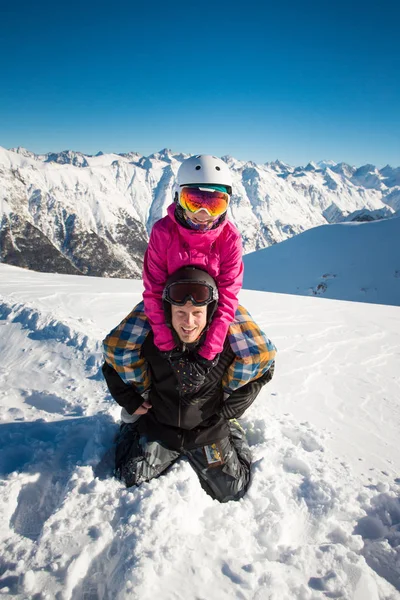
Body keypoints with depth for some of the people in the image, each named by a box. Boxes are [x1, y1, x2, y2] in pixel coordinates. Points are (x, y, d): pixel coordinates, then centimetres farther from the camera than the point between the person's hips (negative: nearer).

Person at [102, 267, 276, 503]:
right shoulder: (150, 338, -25)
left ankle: (233, 433, 31)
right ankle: (132, 428, 36)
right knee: (130, 482, 11)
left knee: (231, 492, 7)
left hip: (208, 431, 0)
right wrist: (132, 402, -4)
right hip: (158, 428, 1)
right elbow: (113, 360, -5)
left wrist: (229, 411, -8)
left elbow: (262, 367, -7)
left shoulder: (229, 341, -27)